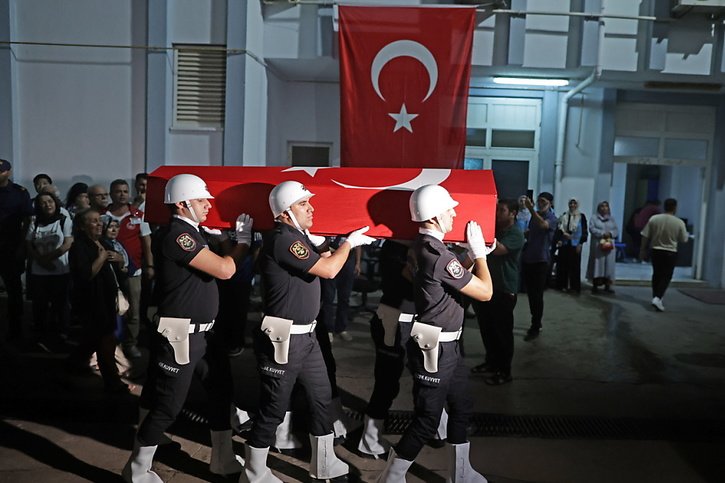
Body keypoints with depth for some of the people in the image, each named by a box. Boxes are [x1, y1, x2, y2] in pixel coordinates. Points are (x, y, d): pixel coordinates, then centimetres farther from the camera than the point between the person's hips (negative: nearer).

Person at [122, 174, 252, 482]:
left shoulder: (192, 233, 12)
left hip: (201, 333, 10)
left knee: (221, 389, 16)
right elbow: (224, 270, -23)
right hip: (179, 335, -10)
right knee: (167, 405, 1)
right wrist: (244, 240, -8)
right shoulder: (176, 234, -20)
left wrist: (237, 241, 4)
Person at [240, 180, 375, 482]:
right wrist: (349, 243, -7)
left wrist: (337, 245, 4)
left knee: (321, 396, 17)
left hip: (305, 335, 10)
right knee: (274, 407, 4)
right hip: (282, 338, -10)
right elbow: (328, 270, -21)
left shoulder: (297, 237, 12)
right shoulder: (282, 239, -20)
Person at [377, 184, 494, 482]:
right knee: (427, 420, 1)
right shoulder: (439, 256, -24)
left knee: (461, 407, 21)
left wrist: (472, 256, 10)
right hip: (435, 348, -10)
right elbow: (485, 292, -17)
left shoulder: (422, 246, 7)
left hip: (446, 345, 10)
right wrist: (479, 253, -5)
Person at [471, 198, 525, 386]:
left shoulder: (516, 234, -13)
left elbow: (497, 249, -28)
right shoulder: (495, 228, 12)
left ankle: (504, 371, 13)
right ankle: (491, 362, 32)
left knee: (502, 331, 1)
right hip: (489, 285, 8)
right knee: (486, 328, 15)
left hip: (505, 289, -8)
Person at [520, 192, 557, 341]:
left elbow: (543, 225, -33)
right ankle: (536, 323, 26)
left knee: (537, 295, -3)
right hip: (528, 258, 7)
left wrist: (531, 209, -42)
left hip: (541, 260, -7)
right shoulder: (535, 215, 12)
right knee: (531, 293, 14)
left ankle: (535, 328, 4)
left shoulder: (552, 218, -10)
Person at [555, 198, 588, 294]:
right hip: (564, 244, 3)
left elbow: (585, 231, -1)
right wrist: (563, 234, -13)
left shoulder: (581, 216, 2)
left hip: (575, 245, -2)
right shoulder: (564, 216, 11)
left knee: (574, 266, -2)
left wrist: (580, 243, -8)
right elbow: (559, 228, 6)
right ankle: (563, 285, 9)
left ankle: (574, 286, 4)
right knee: (563, 265, 2)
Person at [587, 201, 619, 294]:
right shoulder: (594, 218, 6)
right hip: (597, 244, -3)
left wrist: (610, 233, -12)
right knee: (597, 264, -5)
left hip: (609, 245, 3)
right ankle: (595, 285, -2)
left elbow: (616, 231, 9)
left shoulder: (612, 219, 16)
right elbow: (592, 229, -8)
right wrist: (602, 234, -18)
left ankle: (607, 285, 5)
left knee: (609, 264, 0)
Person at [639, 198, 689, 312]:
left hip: (656, 251, 3)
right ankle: (657, 298, -12)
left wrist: (643, 250, 7)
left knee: (656, 275, 16)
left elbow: (645, 236, -3)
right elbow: (684, 240, -1)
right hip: (670, 253, -3)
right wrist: (687, 236, 21)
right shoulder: (679, 222, -10)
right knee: (666, 277, 3)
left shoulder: (654, 219, -5)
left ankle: (655, 297, 23)